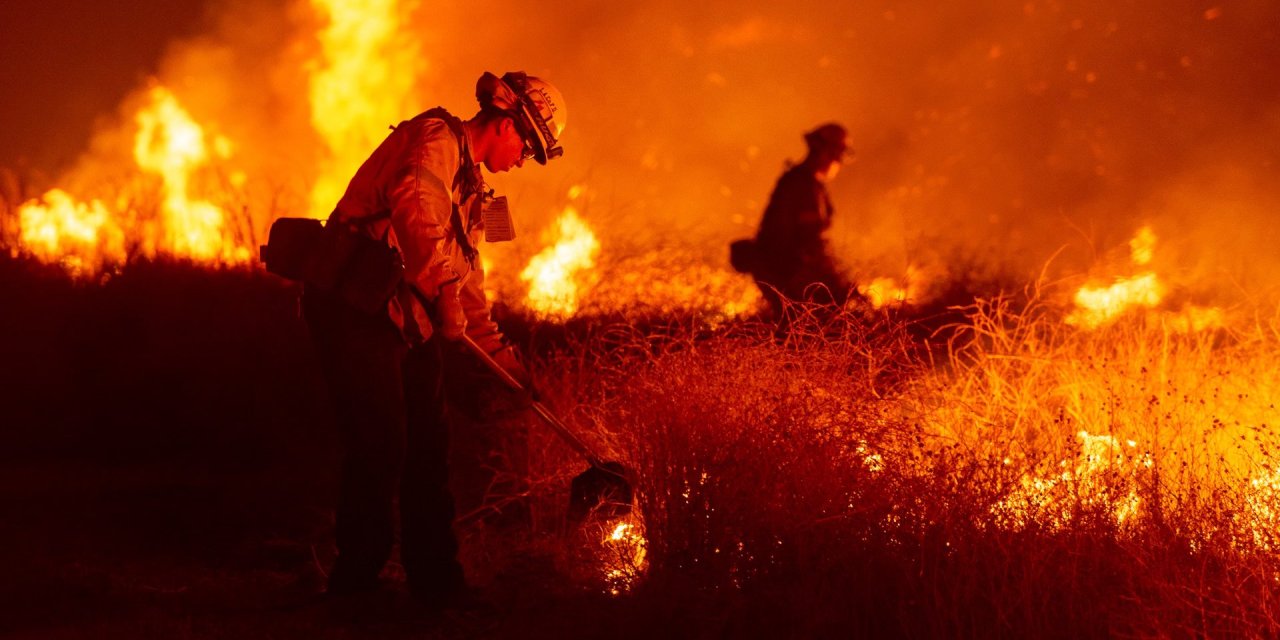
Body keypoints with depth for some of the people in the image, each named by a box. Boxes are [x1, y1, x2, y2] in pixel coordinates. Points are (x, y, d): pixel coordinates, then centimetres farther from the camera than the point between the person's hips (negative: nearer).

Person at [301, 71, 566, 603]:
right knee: (380, 445, -10)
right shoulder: (437, 139, -8)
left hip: (407, 319, 10)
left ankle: (436, 579, 15)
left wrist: (500, 351, 23)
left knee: (427, 444, 9)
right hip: (356, 305, -10)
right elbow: (412, 201, -29)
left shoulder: (468, 182, 23)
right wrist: (442, 287, -33)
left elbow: (466, 272, 28)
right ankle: (356, 581, -2)